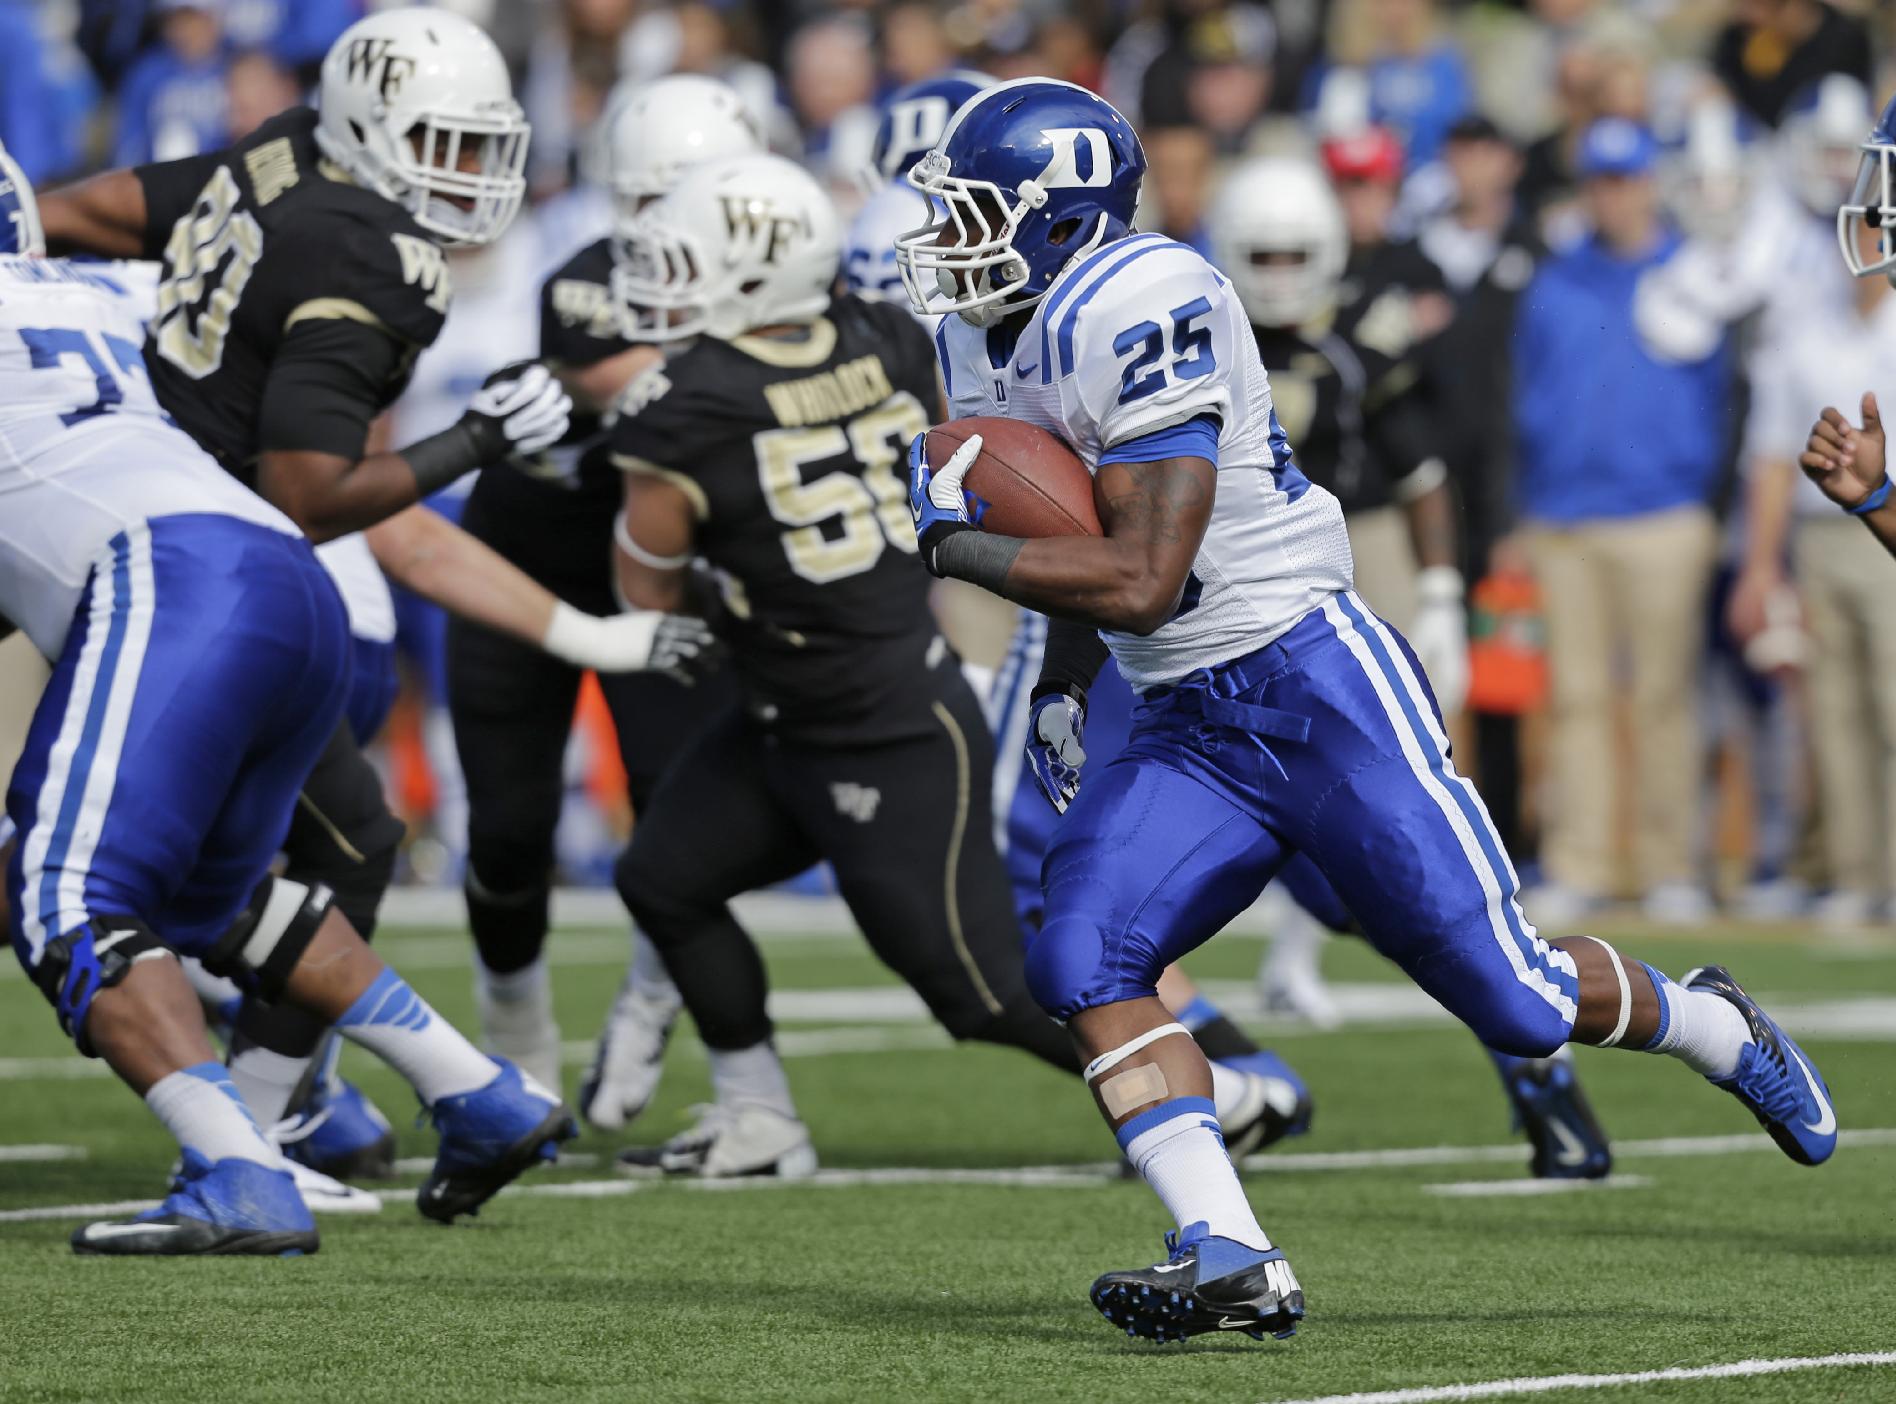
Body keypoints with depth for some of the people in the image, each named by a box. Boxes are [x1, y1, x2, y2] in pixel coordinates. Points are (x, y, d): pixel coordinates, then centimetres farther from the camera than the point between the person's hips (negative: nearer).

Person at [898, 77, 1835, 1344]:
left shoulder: (1139, 310, -21)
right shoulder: (987, 346, 9)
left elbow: (1141, 580, -26)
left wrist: (955, 545, -18)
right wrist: (1062, 691, 15)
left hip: (1321, 691, -8)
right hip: (1192, 737, 8)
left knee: (1515, 999, -2)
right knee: (1081, 962, -15)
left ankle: (1713, 1028, 30)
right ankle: (1233, 1263, -16)